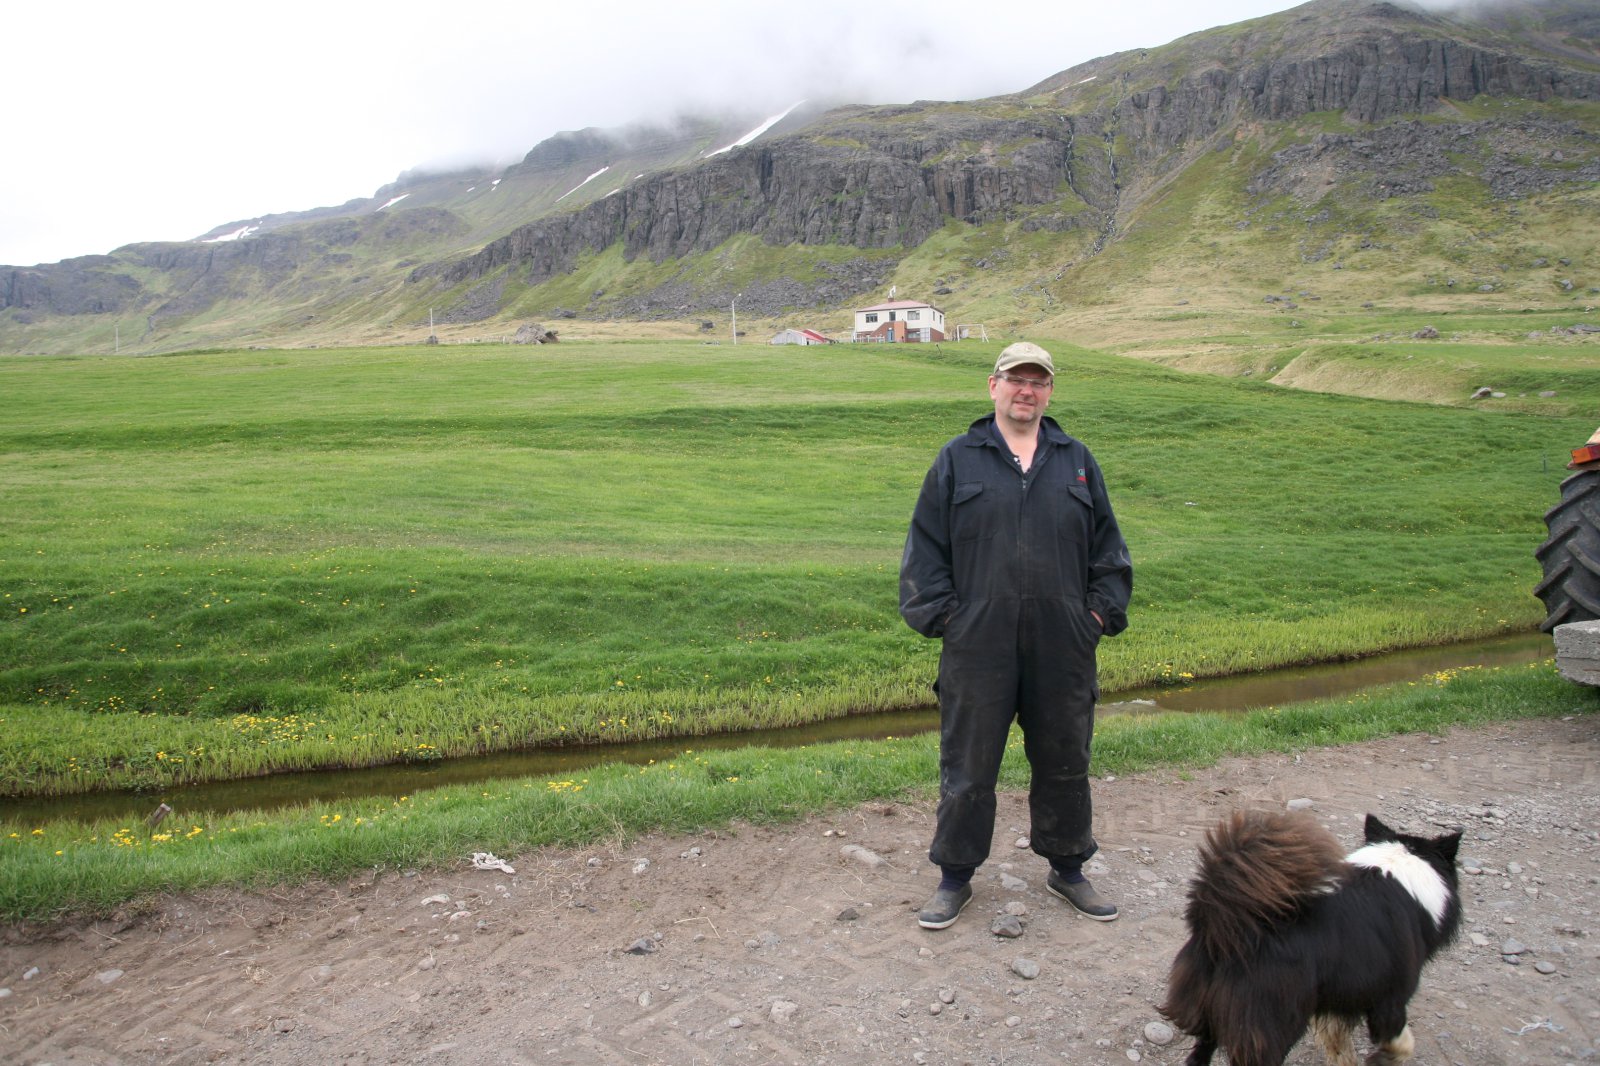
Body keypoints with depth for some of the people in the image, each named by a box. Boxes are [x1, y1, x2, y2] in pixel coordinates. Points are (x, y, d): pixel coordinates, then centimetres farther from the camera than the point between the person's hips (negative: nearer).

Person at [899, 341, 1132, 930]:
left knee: (1065, 762, 16)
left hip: (1063, 650, 3)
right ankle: (955, 878, 24)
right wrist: (942, 614, -4)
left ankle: (1067, 869, 36)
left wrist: (1100, 611, 5)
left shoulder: (1077, 461, 10)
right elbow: (926, 546, 3)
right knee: (968, 768, 7)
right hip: (978, 648, -2)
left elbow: (1108, 548, 14)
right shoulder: (958, 460, 2)